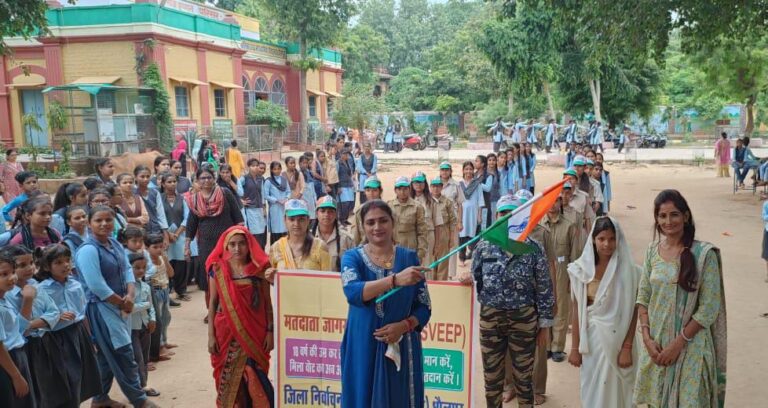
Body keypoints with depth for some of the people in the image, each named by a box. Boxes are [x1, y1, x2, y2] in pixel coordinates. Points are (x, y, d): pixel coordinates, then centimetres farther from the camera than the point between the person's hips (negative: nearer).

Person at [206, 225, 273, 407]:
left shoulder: (259, 269, -2)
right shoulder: (218, 269, 0)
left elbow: (267, 303, 2)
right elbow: (212, 303, 3)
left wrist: (270, 331, -3)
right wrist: (211, 335, -1)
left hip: (253, 332, -1)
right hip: (226, 332, 1)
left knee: (254, 380, -4)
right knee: (228, 380, 7)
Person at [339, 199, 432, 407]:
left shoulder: (409, 257, 1)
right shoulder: (352, 257, -2)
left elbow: (424, 308, 4)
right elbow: (352, 292, -22)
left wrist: (404, 325, -16)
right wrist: (395, 279, -35)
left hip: (401, 349, 1)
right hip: (363, 349, -1)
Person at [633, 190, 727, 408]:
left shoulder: (704, 253, -11)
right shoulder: (652, 250, 3)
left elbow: (709, 308, -12)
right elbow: (643, 298, 6)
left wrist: (678, 342, -13)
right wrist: (647, 338, -5)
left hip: (690, 345, -4)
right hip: (655, 344, 4)